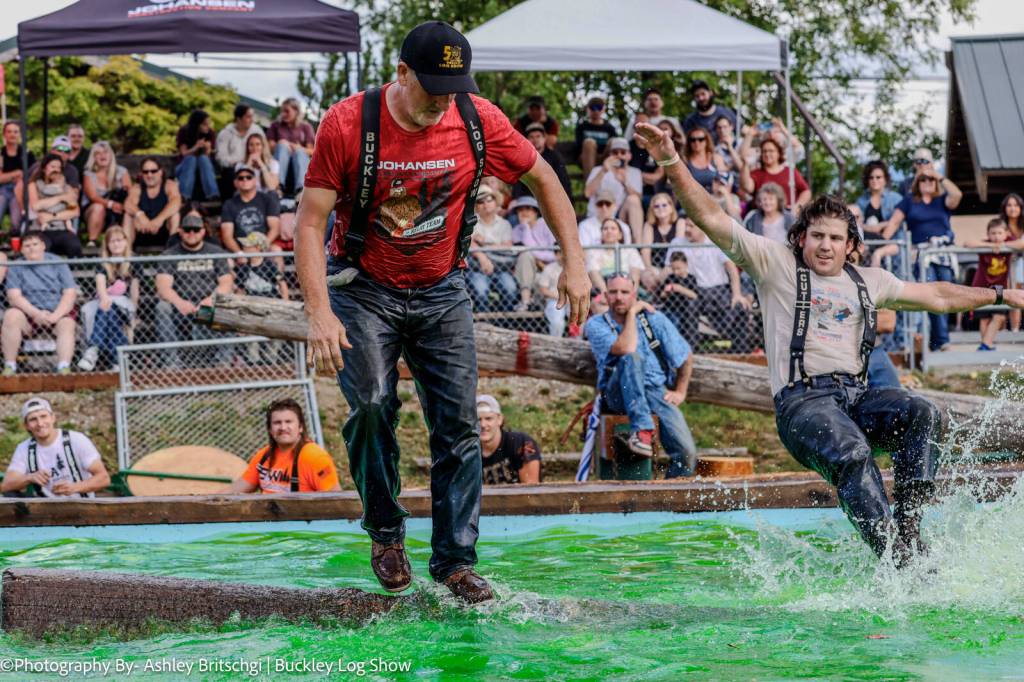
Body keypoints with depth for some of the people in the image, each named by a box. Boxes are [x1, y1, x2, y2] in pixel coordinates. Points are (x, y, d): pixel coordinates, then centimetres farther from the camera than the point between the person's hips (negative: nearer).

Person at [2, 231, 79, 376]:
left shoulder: (57, 264, 7)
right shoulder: (17, 268, 7)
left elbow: (70, 293, -1)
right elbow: (14, 296, -6)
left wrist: (55, 316, -18)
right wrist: (36, 313, -21)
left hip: (57, 313, 0)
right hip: (29, 313, 0)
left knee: (67, 324, -31)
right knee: (11, 315, -30)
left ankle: (64, 368, -46)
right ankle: (10, 366, -29)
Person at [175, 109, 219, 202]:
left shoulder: (209, 133, -4)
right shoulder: (184, 132, -7)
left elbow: (207, 155, -8)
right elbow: (184, 153, -12)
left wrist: (207, 149, -31)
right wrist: (196, 147, -31)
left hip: (204, 168, 1)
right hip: (184, 168, -1)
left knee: (203, 158, -31)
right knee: (191, 158, -32)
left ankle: (213, 195, -46)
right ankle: (184, 196, -45)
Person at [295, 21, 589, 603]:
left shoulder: (478, 121, -11)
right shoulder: (347, 124, -18)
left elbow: (543, 178, 5)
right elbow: (310, 221, -16)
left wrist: (575, 263, -2)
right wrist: (320, 313, -25)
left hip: (442, 291, 2)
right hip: (364, 290, -2)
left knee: (458, 423, -5)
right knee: (372, 406, -20)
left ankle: (456, 560, 3)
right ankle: (386, 532, 2)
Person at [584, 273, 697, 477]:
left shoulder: (654, 319, 7)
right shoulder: (596, 325, -1)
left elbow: (686, 357, 15)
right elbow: (626, 349, -20)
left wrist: (680, 392, 7)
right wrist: (632, 313, -10)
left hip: (657, 391, 2)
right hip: (620, 395, -2)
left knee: (687, 452, -19)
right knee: (632, 358, -36)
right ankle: (642, 430, -41)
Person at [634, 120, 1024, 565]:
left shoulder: (867, 282, 24)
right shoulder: (777, 264, 9)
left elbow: (937, 296, 36)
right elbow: (711, 218, 1)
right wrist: (671, 162, -9)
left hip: (856, 396, 5)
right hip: (802, 400, -5)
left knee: (920, 412, -26)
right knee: (851, 454, -35)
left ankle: (908, 527, -27)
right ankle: (895, 560, -40)